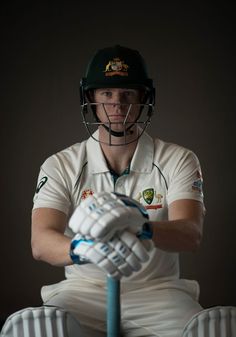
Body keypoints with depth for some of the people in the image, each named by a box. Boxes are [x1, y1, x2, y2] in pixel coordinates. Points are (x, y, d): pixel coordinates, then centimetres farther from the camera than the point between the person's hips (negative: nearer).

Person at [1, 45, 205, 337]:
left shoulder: (178, 160, 0)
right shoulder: (60, 166, 1)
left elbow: (190, 235, -16)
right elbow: (40, 243, -14)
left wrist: (142, 228, -39)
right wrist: (83, 249, -39)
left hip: (157, 291, 0)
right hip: (84, 290, 0)